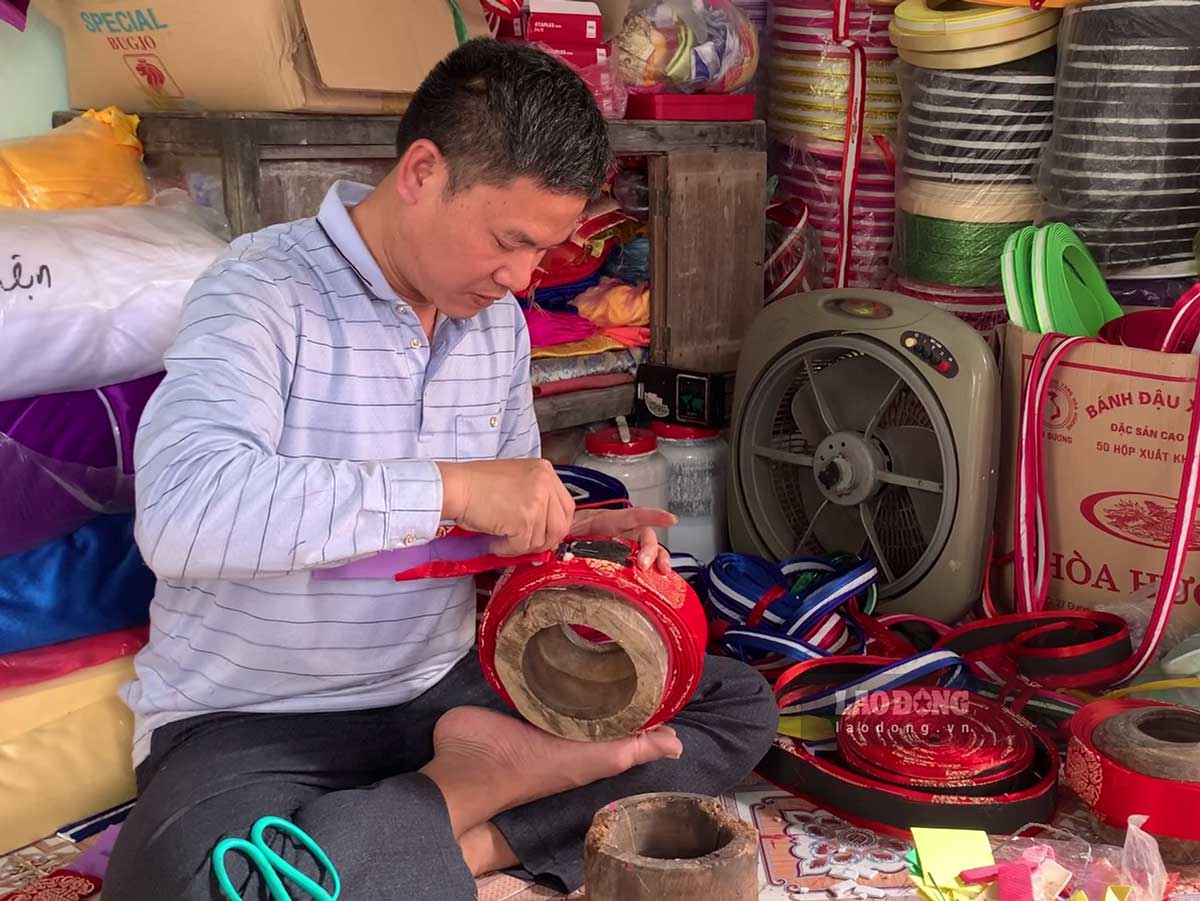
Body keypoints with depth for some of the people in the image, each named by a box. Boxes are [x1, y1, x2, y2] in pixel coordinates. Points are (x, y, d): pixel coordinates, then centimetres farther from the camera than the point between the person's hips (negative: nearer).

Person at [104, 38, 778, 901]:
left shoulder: (499, 321, 6)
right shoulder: (263, 292, -17)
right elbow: (181, 514, -34)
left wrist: (565, 531, -6)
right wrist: (450, 487, -32)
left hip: (446, 690, 7)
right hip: (254, 724, -6)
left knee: (738, 705, 2)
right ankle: (491, 781, -15)